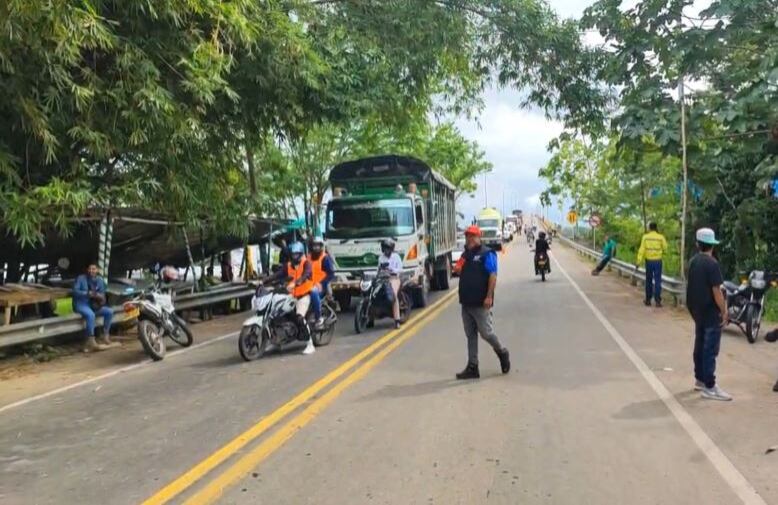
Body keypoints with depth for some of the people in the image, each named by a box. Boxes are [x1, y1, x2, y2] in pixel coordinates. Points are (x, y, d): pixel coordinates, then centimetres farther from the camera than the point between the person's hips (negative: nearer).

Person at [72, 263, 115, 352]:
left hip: (94, 304, 5)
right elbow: (75, 291, -14)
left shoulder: (100, 280, 10)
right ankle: (90, 342, -34)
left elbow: (102, 294, 9)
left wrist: (101, 297, -15)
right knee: (91, 315, -36)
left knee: (109, 311, -16)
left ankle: (105, 336, -8)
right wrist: (87, 293, -28)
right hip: (81, 304, -5)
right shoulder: (81, 278, -4)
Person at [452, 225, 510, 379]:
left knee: (486, 333, -2)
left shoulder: (487, 254, -7)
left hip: (481, 303, -7)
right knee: (470, 336, 9)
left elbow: (493, 276, -14)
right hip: (466, 302, 7)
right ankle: (472, 367, 13)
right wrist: (457, 270, -1)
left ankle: (502, 353, 24)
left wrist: (489, 296, -22)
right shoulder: (466, 254, 15)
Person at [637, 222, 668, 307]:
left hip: (649, 261, 1)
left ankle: (648, 300, 17)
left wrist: (639, 261, -6)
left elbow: (642, 250, -6)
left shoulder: (645, 237, -4)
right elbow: (665, 249, 0)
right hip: (658, 261, -1)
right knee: (657, 281, 2)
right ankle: (658, 301, -2)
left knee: (649, 281, 12)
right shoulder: (661, 237, -5)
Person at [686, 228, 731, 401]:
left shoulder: (693, 261, 6)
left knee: (700, 345, 16)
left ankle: (700, 379, 26)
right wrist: (724, 311, -11)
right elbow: (716, 291, -20)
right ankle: (709, 387, -3)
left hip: (697, 310, 8)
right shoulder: (712, 264, -18)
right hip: (711, 311, -8)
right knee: (710, 349, -5)